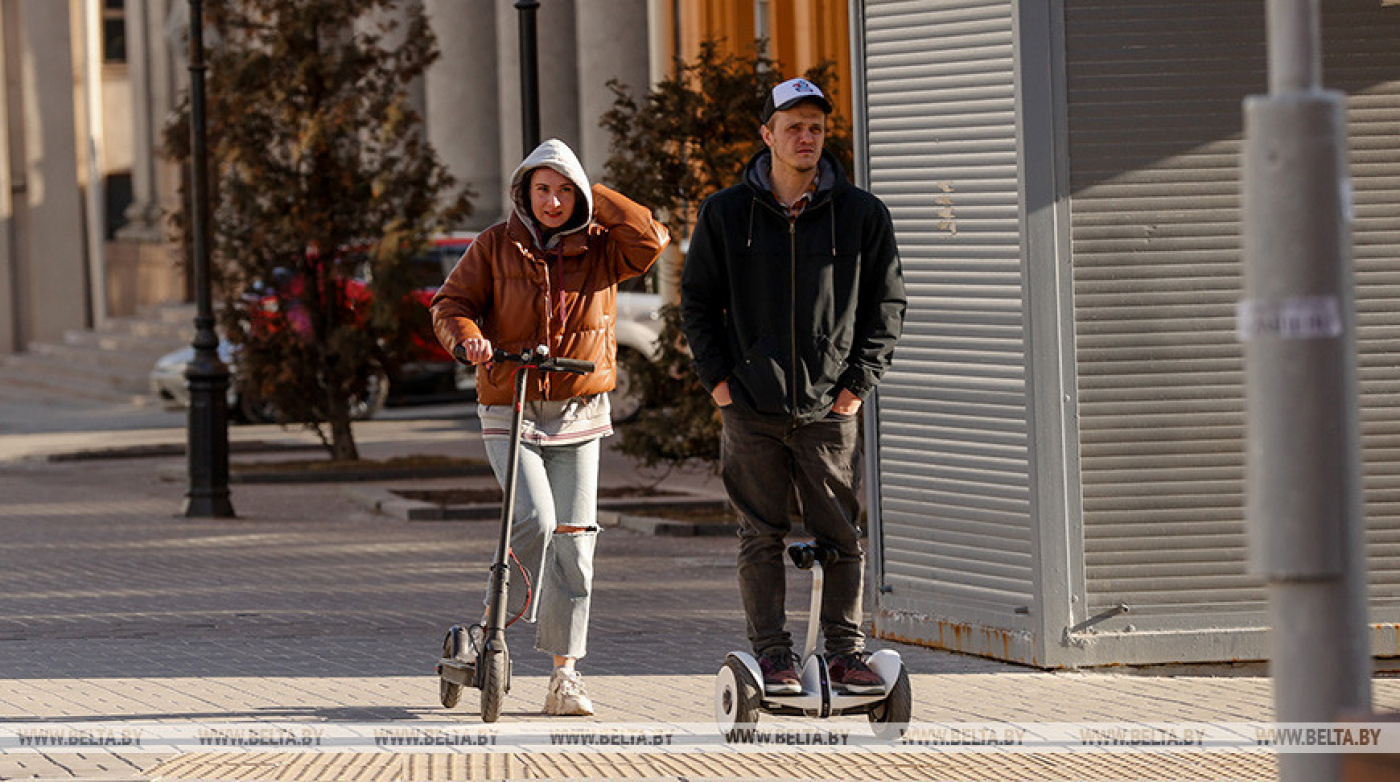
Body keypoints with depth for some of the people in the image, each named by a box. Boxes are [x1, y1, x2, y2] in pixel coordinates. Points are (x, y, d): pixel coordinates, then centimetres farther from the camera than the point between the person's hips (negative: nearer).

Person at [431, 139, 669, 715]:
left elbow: (650, 240, -14)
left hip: (579, 413, 2)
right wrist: (468, 337, -22)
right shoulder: (496, 246, 1)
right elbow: (450, 304, 0)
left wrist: (594, 197, -9)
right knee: (534, 519, -22)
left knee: (574, 539, -1)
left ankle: (565, 673, 6)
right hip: (509, 412, -2)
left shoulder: (598, 247, 3)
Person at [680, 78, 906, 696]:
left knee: (841, 536, 1)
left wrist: (860, 381, -1)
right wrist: (716, 378, 2)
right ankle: (772, 653, 7)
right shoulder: (725, 215, 3)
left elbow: (887, 303, 8)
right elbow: (697, 300, 11)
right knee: (761, 535, 2)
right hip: (750, 409, 0)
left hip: (830, 409, 0)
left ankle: (847, 651, 9)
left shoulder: (861, 214, 3)